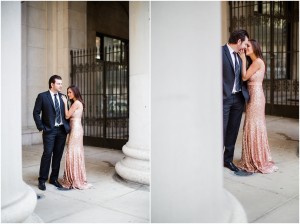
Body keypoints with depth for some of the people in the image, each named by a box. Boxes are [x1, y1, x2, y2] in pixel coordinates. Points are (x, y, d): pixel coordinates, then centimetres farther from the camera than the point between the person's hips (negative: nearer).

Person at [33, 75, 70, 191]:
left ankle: (54, 178, 21)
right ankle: (42, 180, 7)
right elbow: (36, 112, -2)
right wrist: (41, 127, -8)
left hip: (62, 130, 4)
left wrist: (67, 126, 3)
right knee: (47, 154, -5)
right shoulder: (42, 96, -2)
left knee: (58, 155, 8)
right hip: (49, 130, -4)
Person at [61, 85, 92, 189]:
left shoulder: (76, 103, -13)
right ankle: (77, 179, 21)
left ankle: (75, 180, 1)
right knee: (77, 152, 13)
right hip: (76, 129, 10)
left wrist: (65, 103, -7)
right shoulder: (77, 103, 16)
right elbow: (70, 116, 13)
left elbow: (67, 116, -12)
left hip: (75, 129, -10)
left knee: (73, 153, -6)